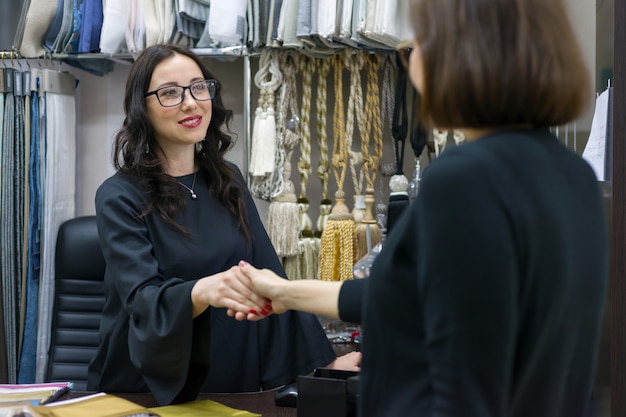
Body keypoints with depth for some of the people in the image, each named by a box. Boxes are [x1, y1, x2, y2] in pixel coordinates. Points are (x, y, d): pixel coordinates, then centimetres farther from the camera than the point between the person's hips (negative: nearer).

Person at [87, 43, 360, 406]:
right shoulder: (119, 197, -7)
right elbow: (143, 298, -20)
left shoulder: (228, 181, 9)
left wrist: (325, 360, 5)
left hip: (235, 386, 4)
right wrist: (203, 292, -40)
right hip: (151, 390, -4)